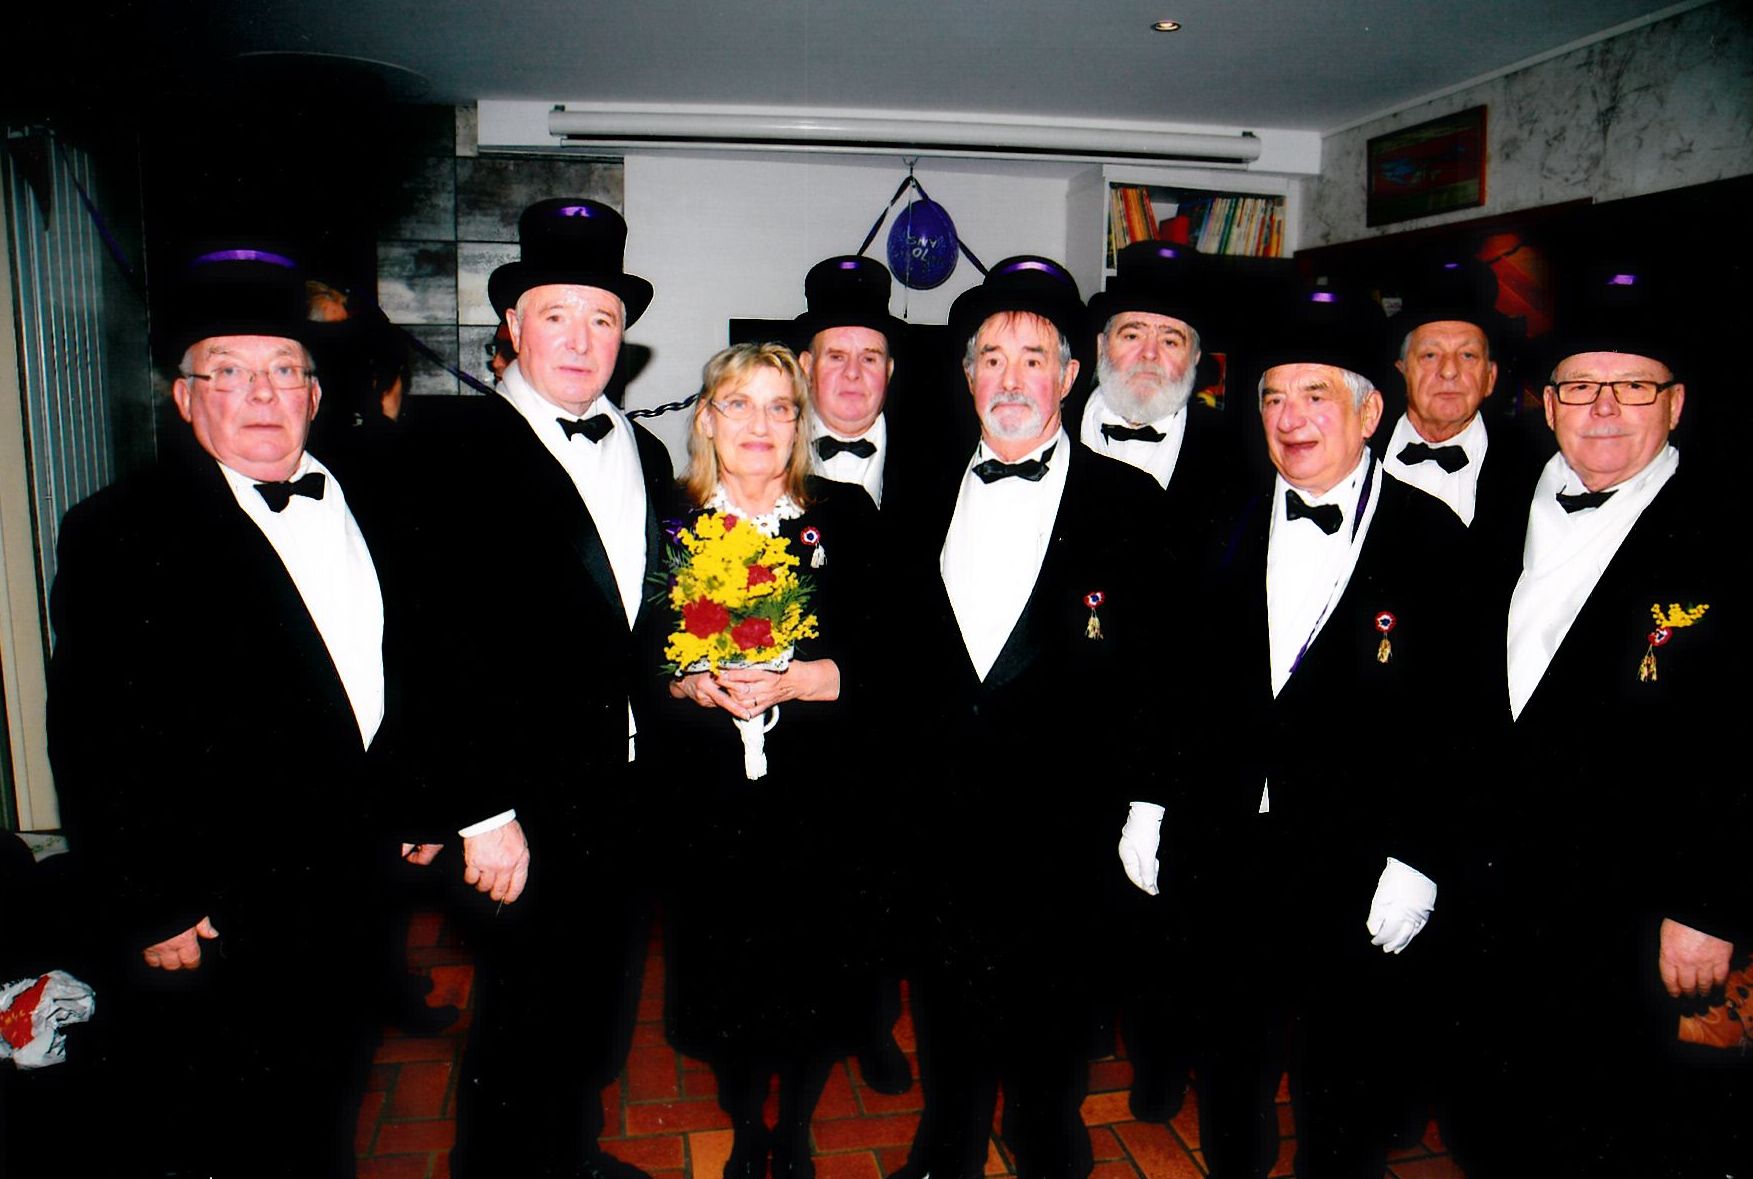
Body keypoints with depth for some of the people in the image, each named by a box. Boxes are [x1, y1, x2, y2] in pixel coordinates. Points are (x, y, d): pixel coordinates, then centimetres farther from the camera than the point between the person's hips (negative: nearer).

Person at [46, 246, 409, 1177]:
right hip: (209, 931, -5)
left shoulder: (362, 510, 6)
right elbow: (94, 745, -15)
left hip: (350, 901, 6)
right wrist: (153, 914, -15)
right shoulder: (120, 534, -13)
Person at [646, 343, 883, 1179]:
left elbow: (883, 658, -4)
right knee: (724, 983, 11)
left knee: (819, 983, 9)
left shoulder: (846, 519, 1)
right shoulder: (667, 525, 3)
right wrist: (696, 684, -17)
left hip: (821, 799, 0)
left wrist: (795, 681, -19)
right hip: (707, 804, 1)